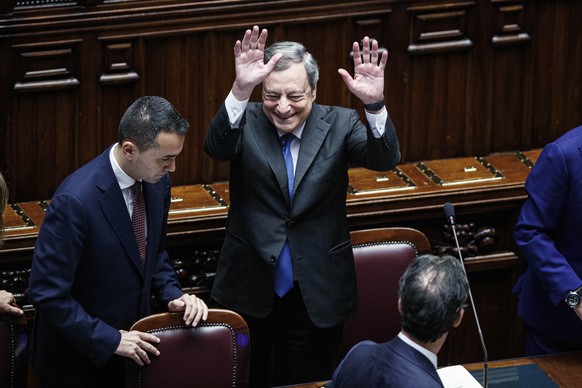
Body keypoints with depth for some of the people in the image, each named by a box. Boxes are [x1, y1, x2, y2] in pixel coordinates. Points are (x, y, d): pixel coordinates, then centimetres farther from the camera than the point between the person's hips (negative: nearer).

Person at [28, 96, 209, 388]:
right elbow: (47, 294, -24)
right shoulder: (74, 201, -28)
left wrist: (173, 296, -5)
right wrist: (110, 340, -22)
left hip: (130, 347, 7)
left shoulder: (156, 181, -5)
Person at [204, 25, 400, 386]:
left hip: (315, 297, 0)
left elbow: (385, 159, -19)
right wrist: (240, 90, -44)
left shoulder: (339, 124, -4)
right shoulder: (246, 121, -5)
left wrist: (375, 103, -40)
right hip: (249, 292, 0)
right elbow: (216, 148, -26)